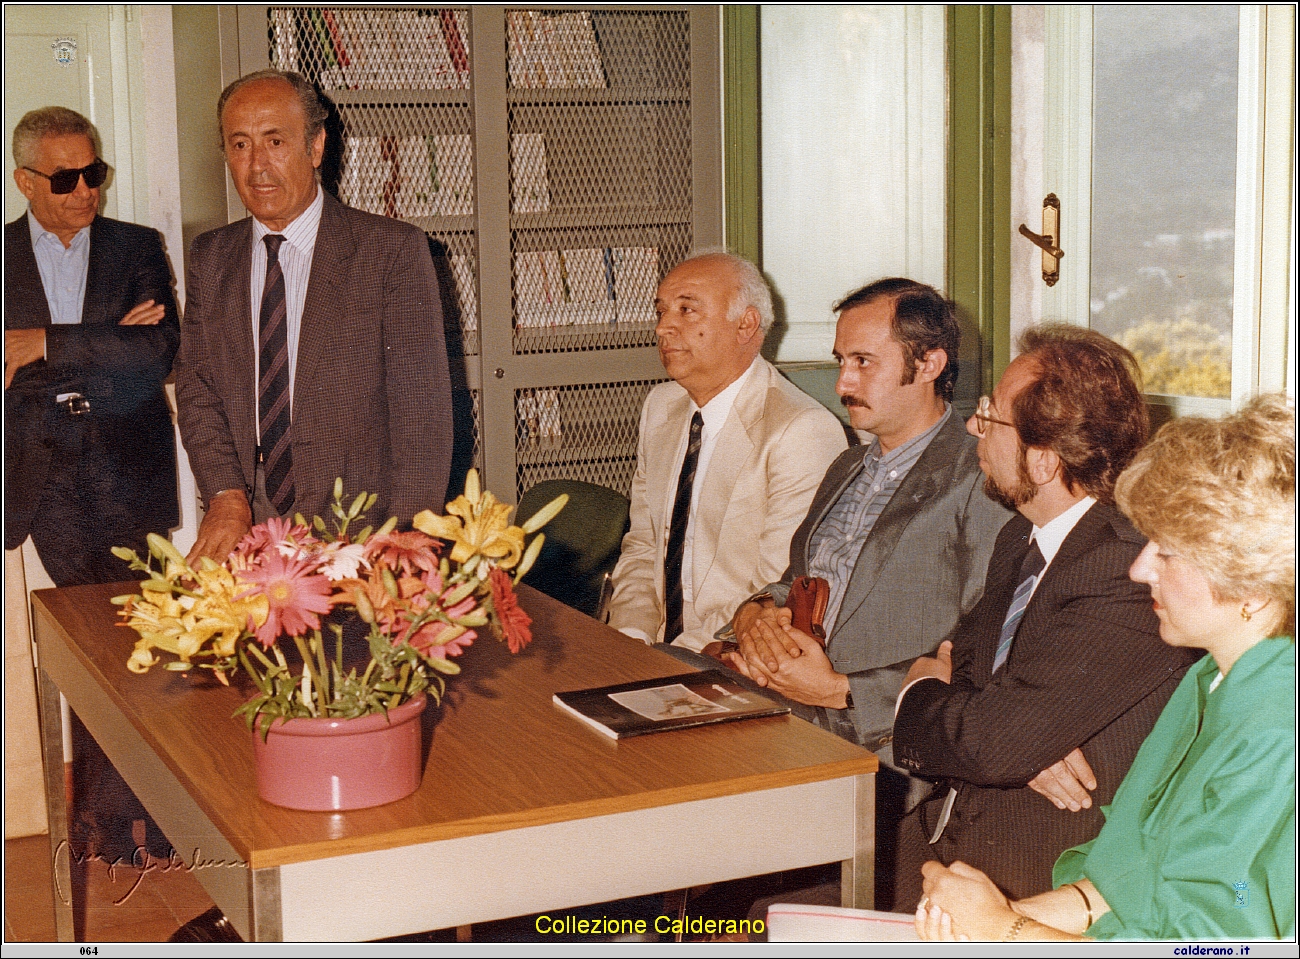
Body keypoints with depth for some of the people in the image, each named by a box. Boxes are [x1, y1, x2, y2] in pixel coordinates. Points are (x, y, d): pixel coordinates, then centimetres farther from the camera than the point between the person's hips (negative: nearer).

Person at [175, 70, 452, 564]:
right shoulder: (209, 258, 14)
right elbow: (197, 388, 9)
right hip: (244, 529, 3)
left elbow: (421, 413, -5)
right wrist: (226, 496, -9)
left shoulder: (394, 251, -1)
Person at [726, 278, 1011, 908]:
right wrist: (757, 617, 1)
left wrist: (840, 691, -15)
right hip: (788, 737, 8)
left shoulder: (979, 485, -5)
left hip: (883, 764, -7)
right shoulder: (847, 471, 24)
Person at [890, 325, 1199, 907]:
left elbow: (988, 745, -24)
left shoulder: (1128, 579, -21)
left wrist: (921, 691, -1)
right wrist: (1022, 739, -13)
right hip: (946, 829, 8)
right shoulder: (1020, 541, 10)